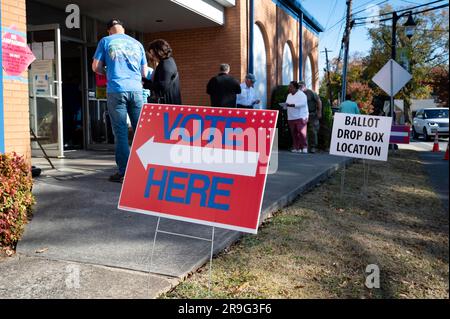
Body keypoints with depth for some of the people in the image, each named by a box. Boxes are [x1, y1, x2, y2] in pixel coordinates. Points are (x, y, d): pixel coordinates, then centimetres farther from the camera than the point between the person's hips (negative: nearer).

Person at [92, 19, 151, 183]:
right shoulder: (137, 44, 16)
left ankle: (123, 172, 0)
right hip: (136, 89, 2)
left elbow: (96, 67, 7)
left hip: (116, 90, -2)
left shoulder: (106, 41, 8)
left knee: (121, 132, 0)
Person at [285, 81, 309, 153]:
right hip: (291, 118, 6)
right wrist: (286, 105, -1)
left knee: (302, 132, -14)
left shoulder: (301, 94, -4)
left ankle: (304, 147, -11)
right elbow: (287, 105, 23)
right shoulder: (289, 95, 19)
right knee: (294, 133, 2)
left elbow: (302, 103, -19)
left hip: (300, 117, -6)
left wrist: (292, 105, -25)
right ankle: (297, 148, 6)